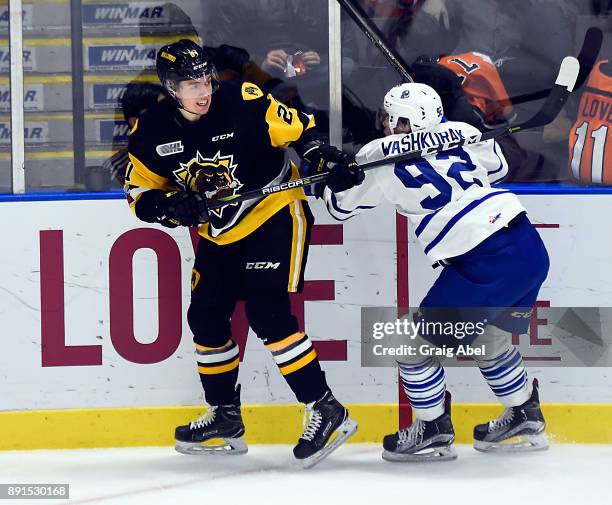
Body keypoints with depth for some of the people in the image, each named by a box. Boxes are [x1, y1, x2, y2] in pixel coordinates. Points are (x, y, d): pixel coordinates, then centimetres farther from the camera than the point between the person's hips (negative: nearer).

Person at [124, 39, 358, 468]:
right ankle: (225, 417, 25)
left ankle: (326, 412, -14)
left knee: (266, 312, -18)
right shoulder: (151, 133, -8)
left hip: (273, 214, -6)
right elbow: (142, 195, -1)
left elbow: (299, 131, -11)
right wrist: (175, 207, -21)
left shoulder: (243, 104, -21)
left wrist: (324, 157, -29)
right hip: (218, 232, 6)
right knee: (206, 316, 8)